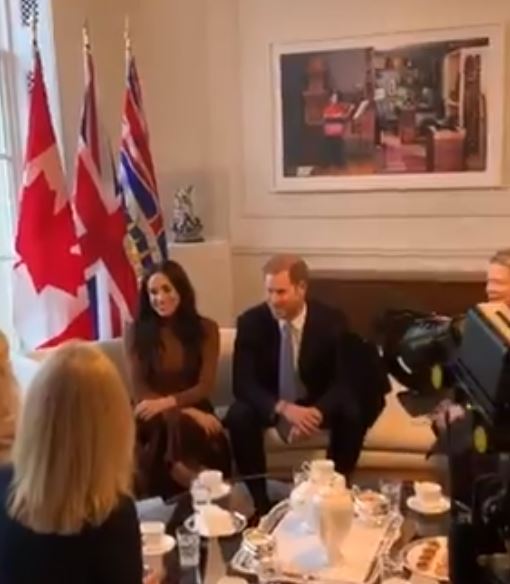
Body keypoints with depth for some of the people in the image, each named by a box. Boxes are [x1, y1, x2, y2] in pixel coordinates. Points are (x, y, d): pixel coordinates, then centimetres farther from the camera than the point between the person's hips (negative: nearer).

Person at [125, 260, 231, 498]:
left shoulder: (206, 329, 4)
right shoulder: (136, 332, 2)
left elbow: (205, 387, -3)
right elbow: (141, 392, -3)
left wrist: (167, 402, -21)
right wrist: (188, 413, -16)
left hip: (192, 409, 1)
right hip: (155, 416, -1)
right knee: (175, 424, -34)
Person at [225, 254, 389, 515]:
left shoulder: (331, 321, -16)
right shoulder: (250, 322, -16)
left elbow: (345, 381, -18)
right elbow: (243, 383, -20)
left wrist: (316, 413, -39)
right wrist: (284, 408, -38)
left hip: (318, 405, 0)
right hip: (271, 405, 0)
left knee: (353, 415, -28)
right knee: (239, 417, -29)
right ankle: (259, 498, -14)